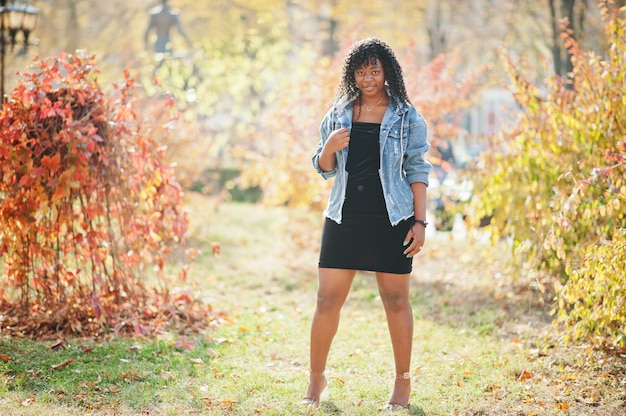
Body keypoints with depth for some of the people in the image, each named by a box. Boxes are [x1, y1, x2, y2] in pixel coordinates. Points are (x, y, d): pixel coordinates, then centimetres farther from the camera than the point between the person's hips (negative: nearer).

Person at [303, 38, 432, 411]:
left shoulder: (407, 117, 1)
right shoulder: (339, 113, 9)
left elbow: (418, 171, 0)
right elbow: (324, 169, 14)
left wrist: (420, 222, -6)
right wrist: (329, 148, -9)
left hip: (390, 219, -2)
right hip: (345, 217, 2)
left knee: (396, 300, 4)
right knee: (328, 299, 1)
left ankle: (403, 383, 16)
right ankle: (317, 379, 16)